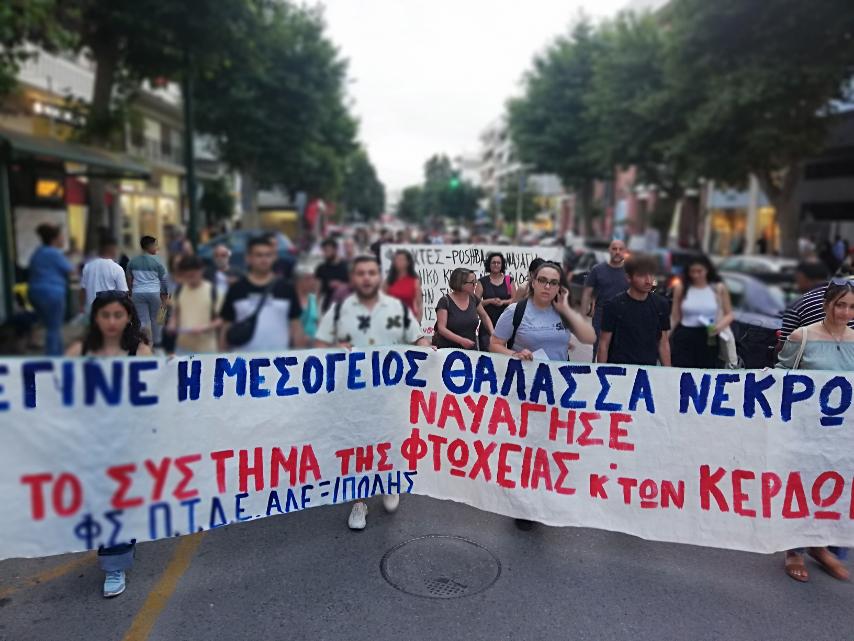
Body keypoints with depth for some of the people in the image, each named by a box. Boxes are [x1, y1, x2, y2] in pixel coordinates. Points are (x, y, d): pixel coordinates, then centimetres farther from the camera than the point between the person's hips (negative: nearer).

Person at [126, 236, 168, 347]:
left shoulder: (132, 261, 5)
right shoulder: (157, 262, -6)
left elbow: (129, 279, 12)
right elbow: (164, 280, -2)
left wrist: (131, 293, 22)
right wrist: (166, 294, 9)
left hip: (138, 293, 2)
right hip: (154, 293, -2)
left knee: (142, 320, 3)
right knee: (155, 318, 13)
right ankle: (156, 341, 24)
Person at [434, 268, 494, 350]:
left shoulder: (474, 299, 6)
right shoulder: (445, 301, -9)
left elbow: (484, 316, 21)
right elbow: (441, 328, -15)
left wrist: (492, 332, 3)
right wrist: (461, 340, -27)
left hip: (470, 349, 4)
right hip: (448, 349, -4)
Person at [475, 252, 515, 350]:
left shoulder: (509, 280, 8)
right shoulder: (482, 281, 6)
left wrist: (503, 302, -12)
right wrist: (491, 301, -12)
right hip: (488, 321, 0)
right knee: (486, 350, -3)